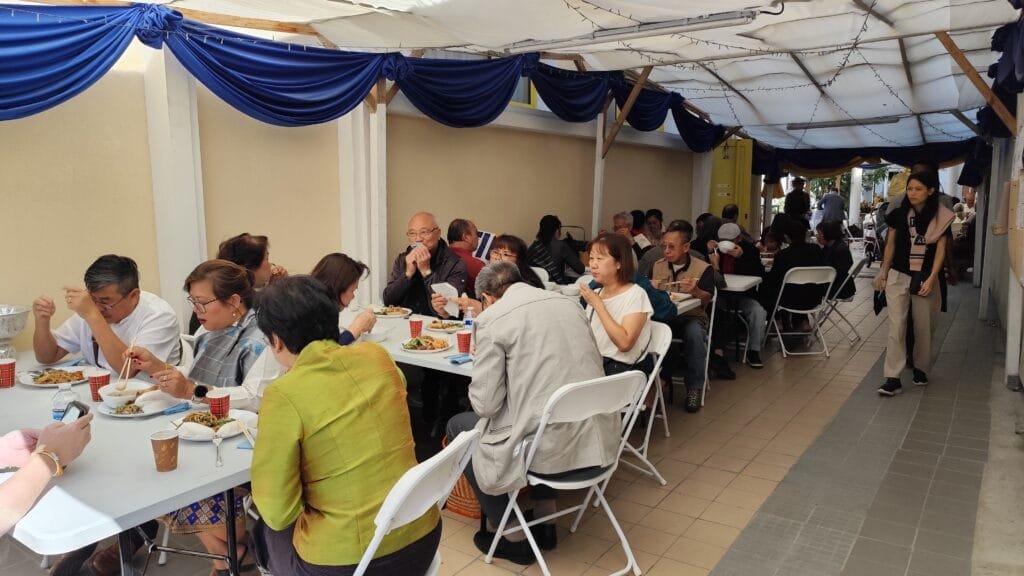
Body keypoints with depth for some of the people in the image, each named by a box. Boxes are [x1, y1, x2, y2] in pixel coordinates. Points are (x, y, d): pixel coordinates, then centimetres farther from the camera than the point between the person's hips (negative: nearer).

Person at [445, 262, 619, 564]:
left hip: (550, 448, -6)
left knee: (458, 426, 18)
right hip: (599, 441, 7)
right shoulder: (568, 302, 11)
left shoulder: (492, 318, -7)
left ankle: (513, 537, 22)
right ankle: (544, 523, 35)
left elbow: (485, 403, -10)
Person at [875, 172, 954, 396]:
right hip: (898, 277, 0)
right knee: (896, 327, -6)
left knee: (924, 328, 11)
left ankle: (920, 369, 31)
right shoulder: (898, 214, -2)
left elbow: (940, 250, -4)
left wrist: (931, 279, -14)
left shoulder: (941, 218, -4)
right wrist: (883, 274, 10)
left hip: (926, 279, 0)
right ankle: (893, 378, -7)